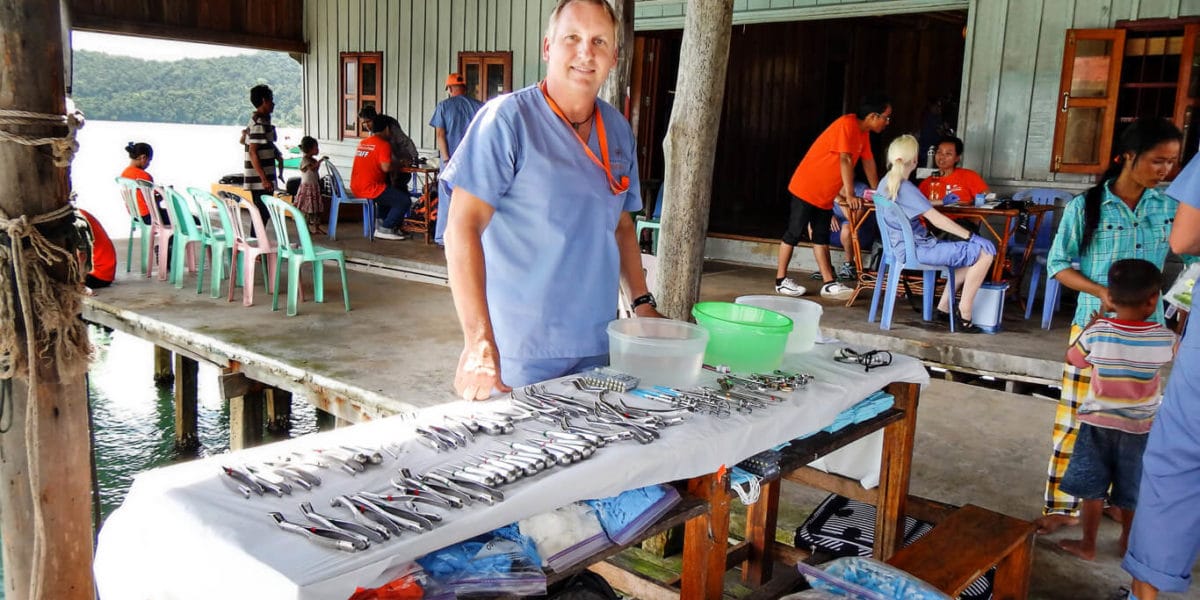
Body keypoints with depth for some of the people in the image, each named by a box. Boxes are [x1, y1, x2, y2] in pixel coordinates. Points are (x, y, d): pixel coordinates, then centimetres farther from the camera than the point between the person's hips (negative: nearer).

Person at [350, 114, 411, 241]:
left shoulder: (362, 142, 14)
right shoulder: (384, 144, -10)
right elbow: (386, 167, -21)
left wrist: (396, 164, 20)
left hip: (355, 188, 9)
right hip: (370, 188, -9)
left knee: (388, 194, 33)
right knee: (404, 200, -3)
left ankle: (380, 223, 25)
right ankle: (385, 229, -1)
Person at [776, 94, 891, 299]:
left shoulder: (863, 131, 6)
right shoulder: (847, 125, -21)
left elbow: (868, 162, 13)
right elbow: (845, 160, -27)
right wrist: (850, 195, -30)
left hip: (826, 193, 9)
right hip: (807, 187, -9)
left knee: (822, 236, 8)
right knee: (794, 232, -2)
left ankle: (829, 283, 9)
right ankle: (781, 280, 6)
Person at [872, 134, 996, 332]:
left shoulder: (886, 182, 9)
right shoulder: (905, 188, -18)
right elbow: (937, 219, -20)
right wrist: (970, 236, -15)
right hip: (916, 250, -10)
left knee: (974, 251, 20)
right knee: (985, 252, -12)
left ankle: (944, 307, 18)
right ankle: (964, 316, -6)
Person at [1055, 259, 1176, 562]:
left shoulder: (1097, 333, -17)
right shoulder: (1164, 338, -13)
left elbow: (1072, 358, 0)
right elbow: (1176, 351, 11)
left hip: (1098, 422, -2)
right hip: (1140, 425, 2)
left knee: (1093, 488, 9)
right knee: (1131, 489, 18)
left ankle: (1088, 544, 17)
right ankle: (1128, 542, 34)